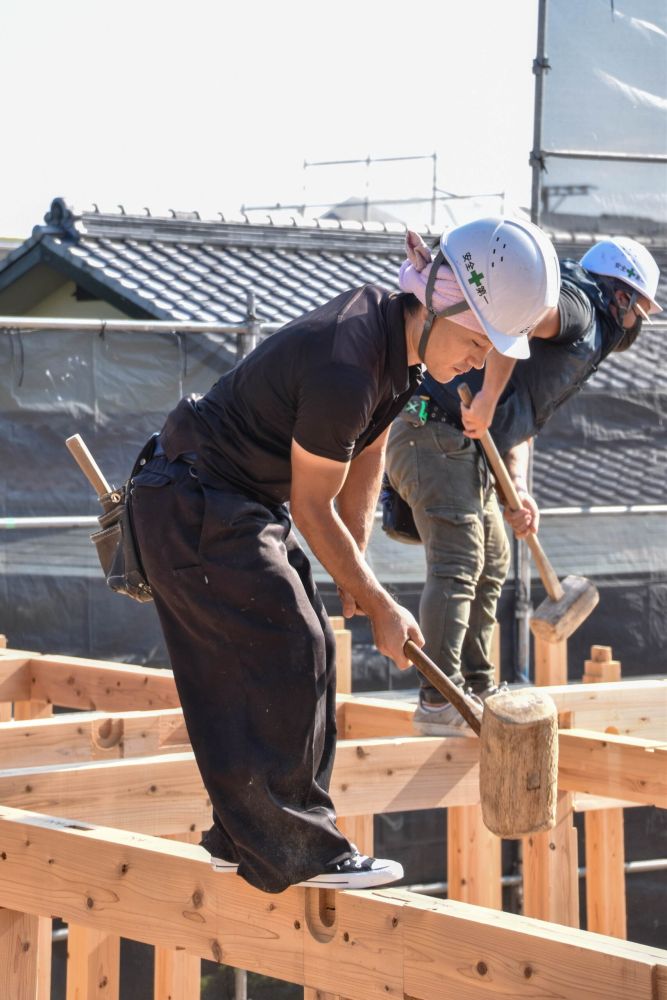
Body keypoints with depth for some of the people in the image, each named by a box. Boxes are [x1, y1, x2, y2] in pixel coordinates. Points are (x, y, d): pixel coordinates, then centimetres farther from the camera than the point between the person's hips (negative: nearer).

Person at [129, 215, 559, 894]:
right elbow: (313, 508, -20)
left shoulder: (397, 330, -1)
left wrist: (352, 573, 10)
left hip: (244, 506, 10)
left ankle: (244, 838, 21)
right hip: (196, 508, -10)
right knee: (285, 659, -11)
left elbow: (365, 459, 10)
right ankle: (297, 851, -3)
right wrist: (380, 605, -11)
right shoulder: (347, 371, -31)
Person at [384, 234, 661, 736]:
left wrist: (518, 494, 1)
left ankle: (477, 687, 26)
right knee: (456, 564, -15)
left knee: (490, 563, 19)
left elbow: (520, 428, 19)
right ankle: (439, 702, -17)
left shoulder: (584, 345, 26)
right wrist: (488, 399, -30)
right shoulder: (577, 307, -4)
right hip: (438, 435, -11)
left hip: (465, 448, 11)